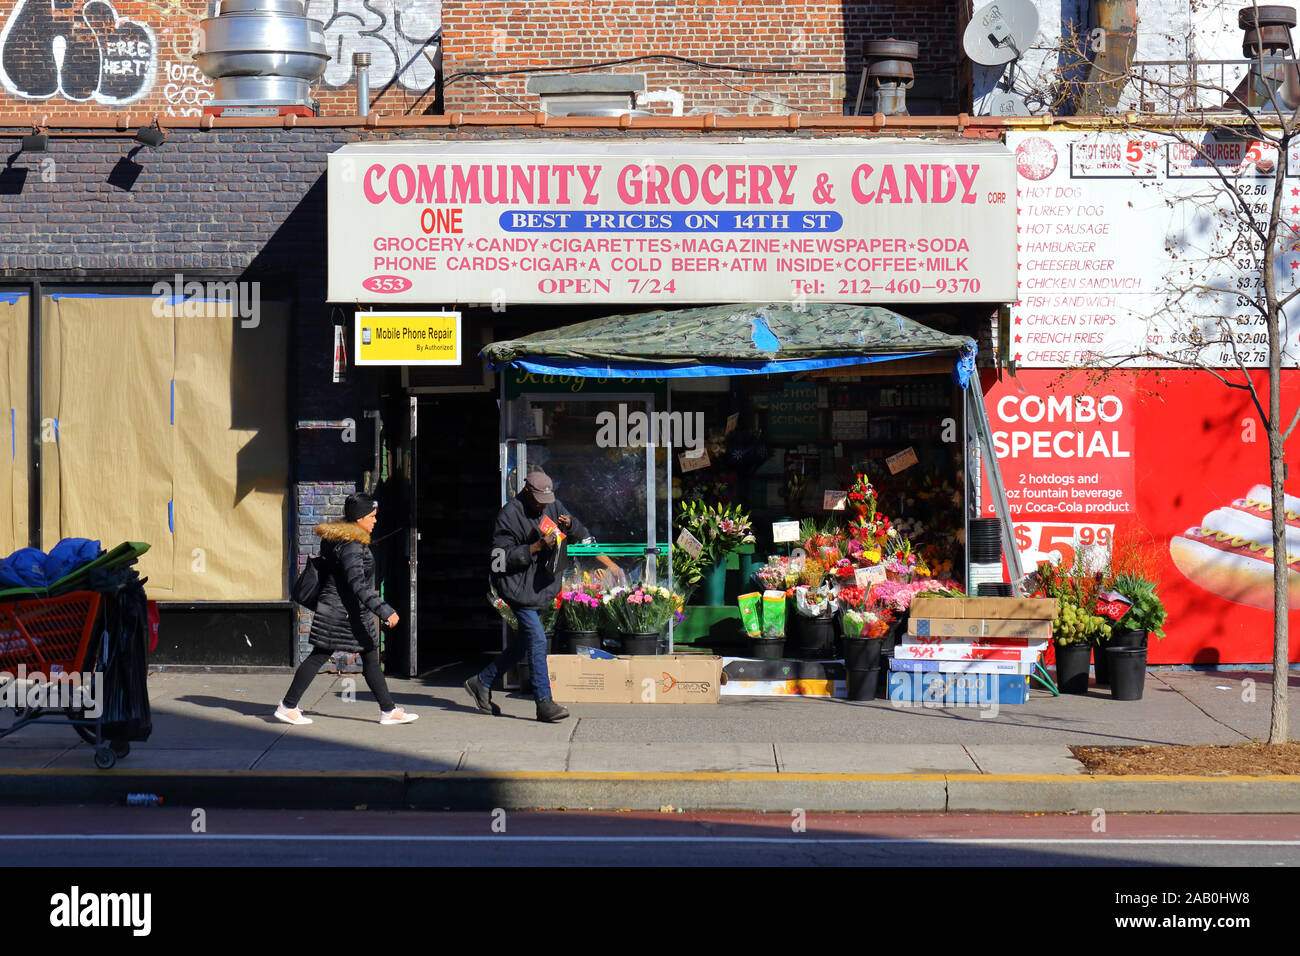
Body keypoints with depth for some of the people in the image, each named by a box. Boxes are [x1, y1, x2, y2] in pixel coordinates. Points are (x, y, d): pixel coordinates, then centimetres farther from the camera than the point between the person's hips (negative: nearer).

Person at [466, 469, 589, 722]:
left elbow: (583, 535, 15)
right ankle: (544, 703, -12)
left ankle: (481, 683, 28)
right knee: (537, 640, -13)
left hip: (540, 587, 8)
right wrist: (537, 547, -23)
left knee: (521, 644, 12)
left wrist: (569, 524, -8)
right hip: (517, 588, -8)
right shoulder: (509, 514, -11)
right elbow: (503, 556, -15)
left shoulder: (553, 507, 9)